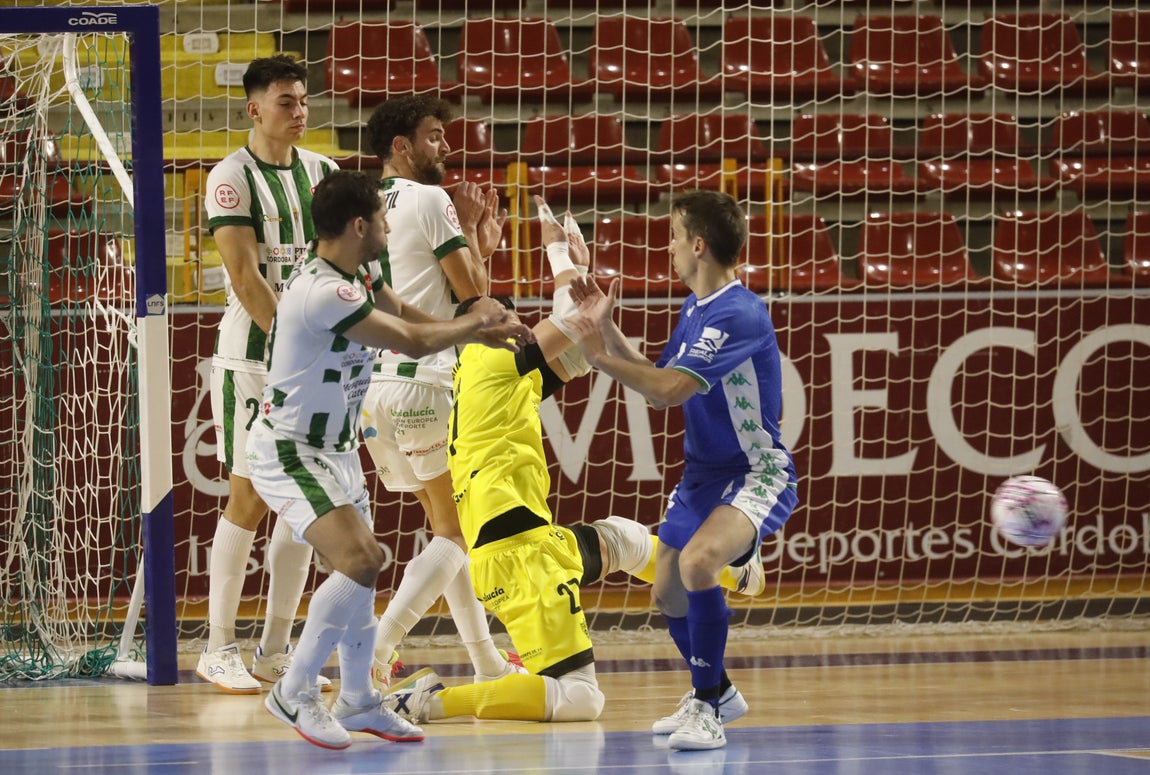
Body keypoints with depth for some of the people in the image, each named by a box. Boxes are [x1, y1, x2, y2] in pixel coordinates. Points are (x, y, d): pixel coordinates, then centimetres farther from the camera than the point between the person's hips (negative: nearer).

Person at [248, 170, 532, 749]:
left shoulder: (359, 276, 3)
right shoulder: (322, 292, -28)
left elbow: (409, 317, 15)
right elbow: (412, 341, -21)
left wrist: (479, 331, -1)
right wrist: (475, 322, -4)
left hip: (336, 448, 10)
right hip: (289, 451, -10)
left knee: (359, 571, 15)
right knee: (360, 560, -24)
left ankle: (357, 701, 32)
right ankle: (294, 694, -13)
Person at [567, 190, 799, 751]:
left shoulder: (738, 314, -23)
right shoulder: (694, 309, 8)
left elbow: (672, 389, -30)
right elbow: (658, 391, 15)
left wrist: (601, 358, -22)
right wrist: (607, 331, 10)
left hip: (756, 474, -10)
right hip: (701, 473, 10)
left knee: (698, 562, -34)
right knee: (668, 594, 17)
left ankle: (706, 710, -23)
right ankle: (715, 693, 43)